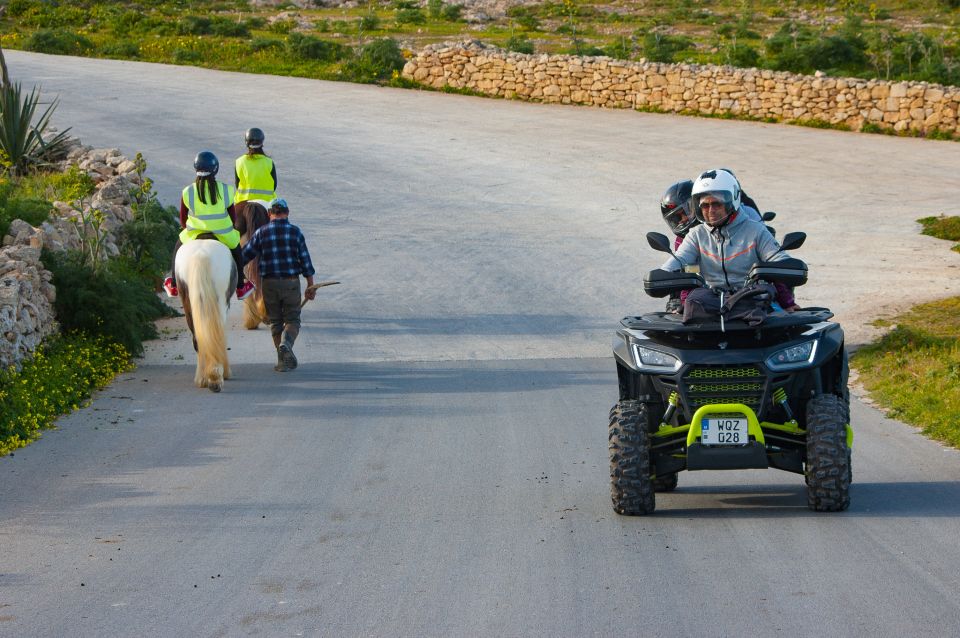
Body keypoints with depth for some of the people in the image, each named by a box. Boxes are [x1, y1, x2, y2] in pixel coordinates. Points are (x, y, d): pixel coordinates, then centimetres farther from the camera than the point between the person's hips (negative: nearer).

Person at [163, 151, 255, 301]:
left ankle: (173, 286, 39)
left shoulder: (188, 192, -9)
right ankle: (241, 287, 41)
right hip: (224, 236, 0)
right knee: (236, 249, 33)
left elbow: (182, 220, 1)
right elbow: (233, 217, 1)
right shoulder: (226, 190, -8)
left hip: (195, 236, 0)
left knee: (179, 246, 32)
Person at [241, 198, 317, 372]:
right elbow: (305, 260, 0)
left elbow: (245, 255, 1)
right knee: (292, 320, 9)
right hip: (291, 282, 0)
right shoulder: (295, 232, -1)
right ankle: (286, 343, -22)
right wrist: (311, 286, 7)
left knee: (275, 321, 12)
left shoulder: (261, 232, -2)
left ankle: (285, 360, 10)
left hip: (269, 283, 1)